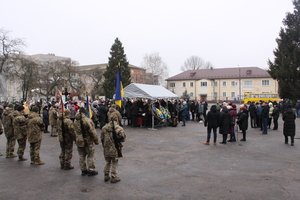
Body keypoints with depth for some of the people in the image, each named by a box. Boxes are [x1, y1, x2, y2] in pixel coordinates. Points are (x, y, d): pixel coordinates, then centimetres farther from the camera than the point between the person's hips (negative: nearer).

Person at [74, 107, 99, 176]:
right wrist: (96, 140, -7)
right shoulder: (88, 120, -21)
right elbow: (92, 131, -18)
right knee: (90, 156, 7)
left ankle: (83, 170, 24)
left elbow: (75, 132, 10)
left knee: (81, 156, 15)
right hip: (88, 141, -6)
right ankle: (90, 170, 14)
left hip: (79, 141, 6)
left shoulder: (75, 121, -1)